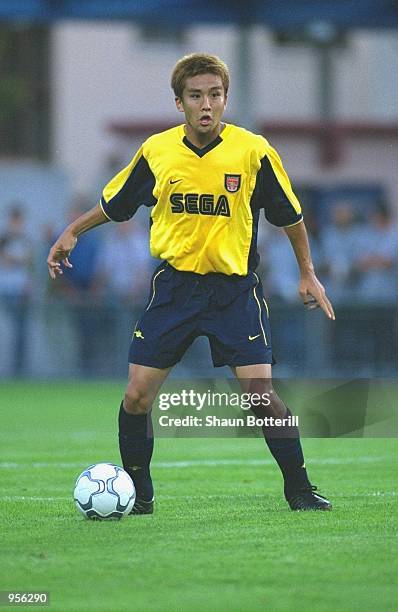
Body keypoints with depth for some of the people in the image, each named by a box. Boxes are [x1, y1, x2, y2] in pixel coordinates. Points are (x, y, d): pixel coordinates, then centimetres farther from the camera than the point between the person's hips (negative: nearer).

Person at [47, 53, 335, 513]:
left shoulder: (253, 150, -8)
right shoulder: (156, 151, -2)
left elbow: (289, 215, 4)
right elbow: (115, 203, 16)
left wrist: (307, 274, 9)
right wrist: (73, 232, 13)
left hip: (235, 289, -2)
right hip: (174, 283, 2)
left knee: (260, 395, -12)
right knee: (137, 397, -3)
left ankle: (299, 489, 6)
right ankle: (138, 494, 17)